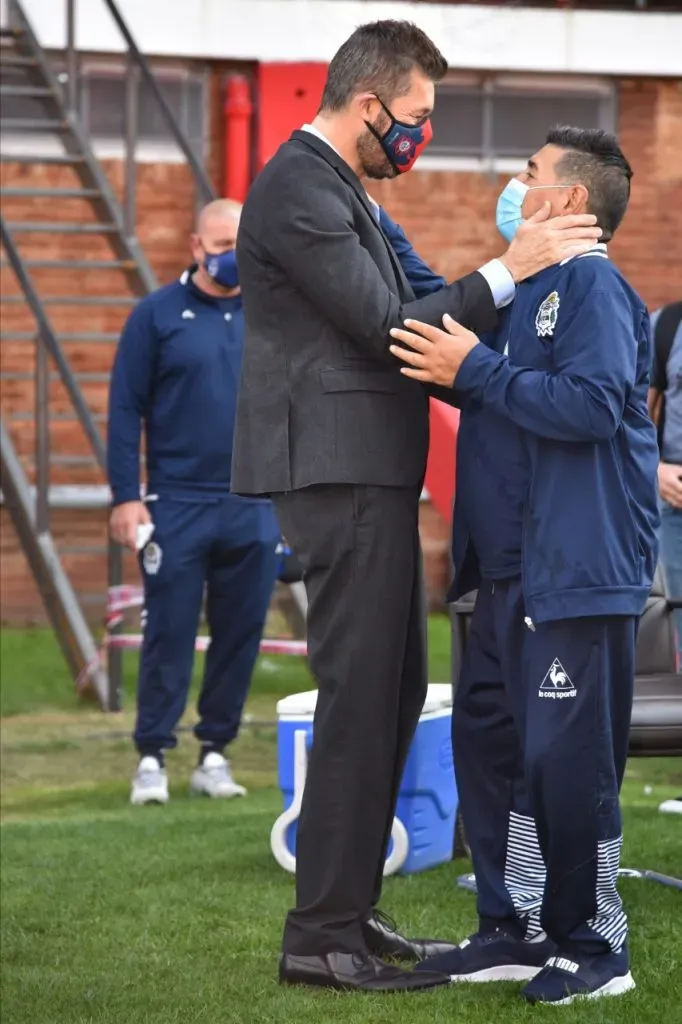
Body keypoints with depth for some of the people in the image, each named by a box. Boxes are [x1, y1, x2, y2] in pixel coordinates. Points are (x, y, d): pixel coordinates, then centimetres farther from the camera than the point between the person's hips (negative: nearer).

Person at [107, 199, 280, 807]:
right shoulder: (158, 315, 0)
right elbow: (125, 409, -1)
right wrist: (126, 497, -8)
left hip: (254, 510, 3)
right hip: (177, 505, -2)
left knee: (240, 636, 5)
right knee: (169, 635, -1)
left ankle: (215, 753, 14)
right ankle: (152, 757, 5)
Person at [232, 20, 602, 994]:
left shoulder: (335, 188, 18)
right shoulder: (299, 189, -15)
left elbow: (387, 321, 19)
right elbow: (386, 327, -19)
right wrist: (508, 270, -15)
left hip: (368, 473, 11)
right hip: (340, 472, -11)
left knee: (393, 692, 15)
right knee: (361, 695, -8)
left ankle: (348, 909, 22)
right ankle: (320, 937, -4)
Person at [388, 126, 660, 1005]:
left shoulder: (591, 285, -12)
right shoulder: (524, 290, 17)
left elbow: (593, 405, -22)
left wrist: (476, 370, -19)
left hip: (577, 569, -10)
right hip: (514, 566, 10)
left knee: (568, 760, -6)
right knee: (488, 739, 12)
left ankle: (594, 946, 5)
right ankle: (516, 930, 20)